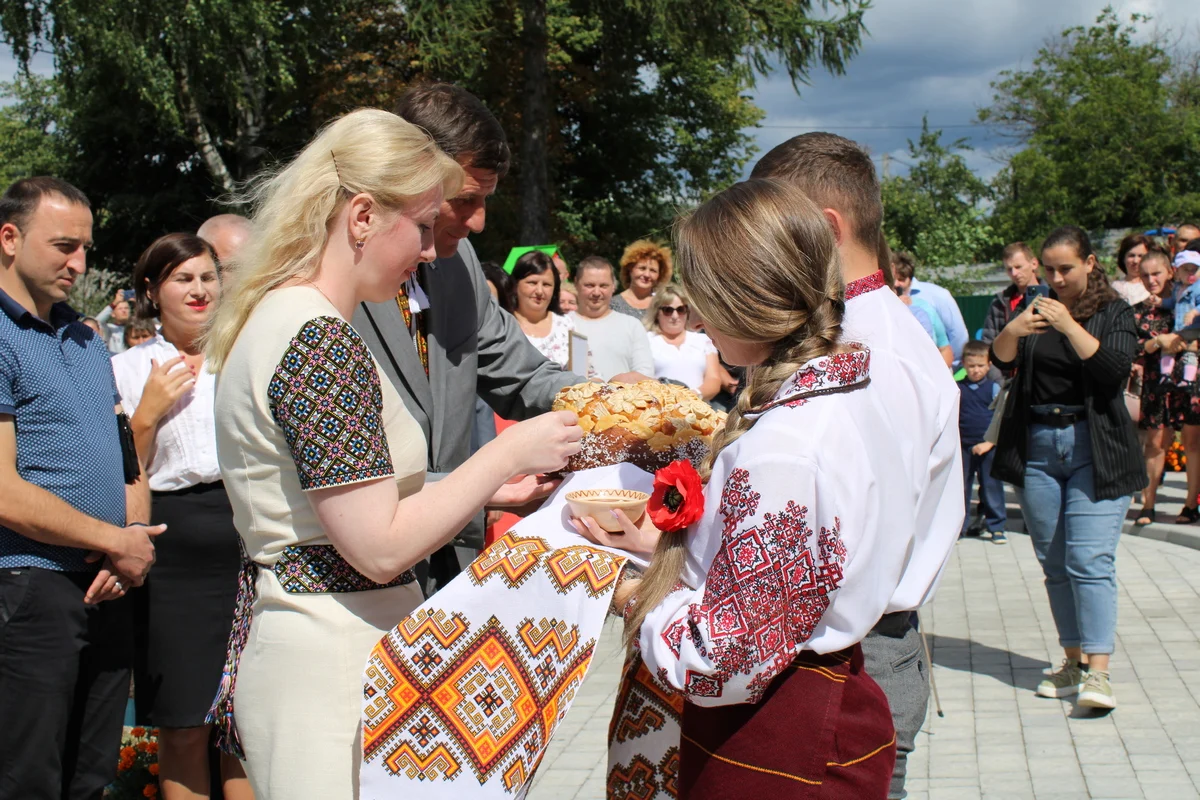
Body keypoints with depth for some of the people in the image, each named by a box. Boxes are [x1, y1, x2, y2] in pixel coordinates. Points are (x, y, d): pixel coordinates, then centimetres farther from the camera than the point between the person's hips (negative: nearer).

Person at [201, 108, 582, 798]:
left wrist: (490, 487, 12)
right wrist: (507, 455, -12)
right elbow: (380, 547, -21)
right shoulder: (322, 341, -19)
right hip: (333, 660, -10)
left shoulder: (274, 318, 12)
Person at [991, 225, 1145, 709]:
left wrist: (1069, 326, -23)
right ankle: (1074, 662, 15)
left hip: (1095, 449, -4)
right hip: (1037, 449, 4)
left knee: (1090, 559, -12)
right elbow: (1001, 360, -3)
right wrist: (1013, 331, -23)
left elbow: (1115, 370, -14)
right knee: (1054, 564, 7)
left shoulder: (1115, 312, 2)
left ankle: (1097, 670, -13)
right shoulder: (1039, 310, 11)